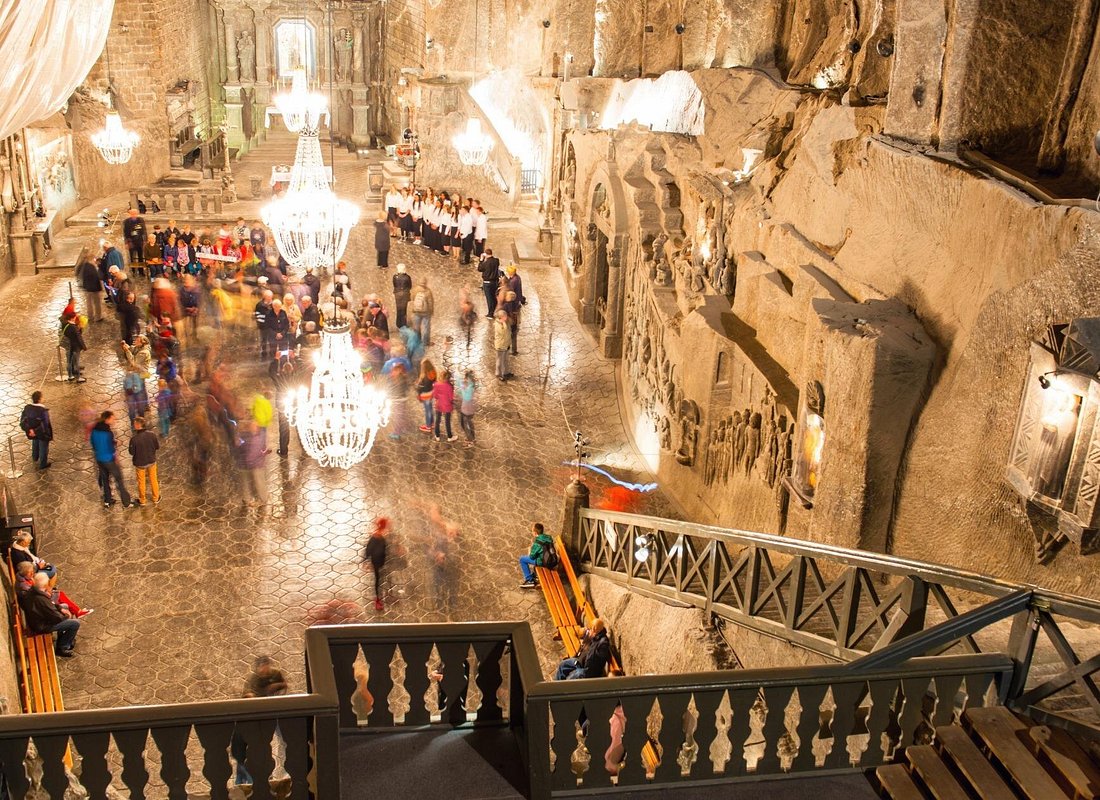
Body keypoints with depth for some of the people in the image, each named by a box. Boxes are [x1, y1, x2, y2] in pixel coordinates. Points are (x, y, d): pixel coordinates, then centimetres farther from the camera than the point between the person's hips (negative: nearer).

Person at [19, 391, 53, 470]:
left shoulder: (27, 408, -16)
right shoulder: (43, 411, -33)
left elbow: (22, 421, -8)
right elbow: (45, 425, -31)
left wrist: (29, 430, -4)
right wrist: (35, 431, -16)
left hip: (33, 431, 6)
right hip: (42, 434, -6)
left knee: (35, 444, 33)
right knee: (43, 448, 18)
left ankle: (35, 459, 58)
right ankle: (43, 464, 36)